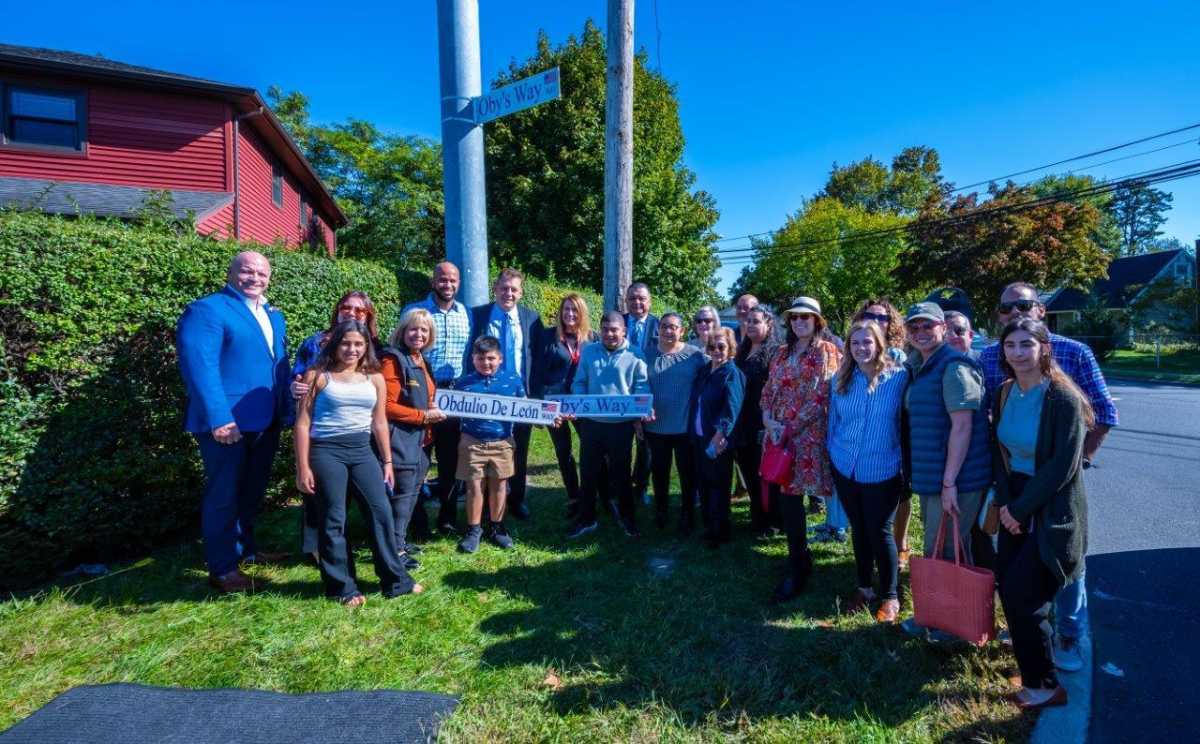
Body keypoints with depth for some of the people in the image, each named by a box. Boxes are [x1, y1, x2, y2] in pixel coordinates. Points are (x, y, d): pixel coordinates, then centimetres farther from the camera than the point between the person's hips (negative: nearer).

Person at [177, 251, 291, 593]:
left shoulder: (274, 316, 15)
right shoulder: (207, 310, -10)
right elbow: (199, 366, -20)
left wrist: (286, 411, 9)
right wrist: (219, 417, -27)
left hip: (266, 421, 8)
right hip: (228, 421, -8)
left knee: (252, 491, 20)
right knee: (224, 495, 3)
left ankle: (246, 548, 36)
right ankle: (222, 568, 14)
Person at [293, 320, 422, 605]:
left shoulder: (375, 379, 8)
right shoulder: (317, 376, -2)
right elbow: (303, 423, -3)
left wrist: (387, 462, 13)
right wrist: (302, 467, -7)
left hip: (362, 450, 4)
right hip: (326, 452, -3)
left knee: (382, 512, 3)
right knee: (334, 520, 4)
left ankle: (395, 580, 15)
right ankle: (342, 587, 18)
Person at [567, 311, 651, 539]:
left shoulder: (635, 355, -3)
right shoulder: (588, 351, 4)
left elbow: (642, 387, -4)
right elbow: (579, 383, 4)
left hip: (622, 423, -2)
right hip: (591, 421, 2)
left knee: (621, 472, 12)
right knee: (588, 471, 10)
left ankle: (627, 517, 30)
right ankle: (586, 519, 26)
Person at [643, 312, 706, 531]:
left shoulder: (695, 355, -5)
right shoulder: (648, 355, 2)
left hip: (686, 426, -2)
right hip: (655, 426, 2)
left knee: (687, 472, 11)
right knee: (659, 471, 16)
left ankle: (687, 514, 29)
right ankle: (661, 511, 35)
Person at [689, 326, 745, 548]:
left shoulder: (732, 374, -12)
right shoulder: (704, 371, 11)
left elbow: (732, 408, -24)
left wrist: (720, 433, -34)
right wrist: (692, 432, 10)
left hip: (718, 441, -7)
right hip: (699, 437, 7)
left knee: (718, 485, 4)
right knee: (703, 483, 15)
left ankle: (720, 532, 18)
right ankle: (710, 526, 30)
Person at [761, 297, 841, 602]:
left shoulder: (827, 352, -3)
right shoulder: (782, 353, 15)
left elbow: (821, 398, -12)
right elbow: (768, 392, 13)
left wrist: (790, 428, -15)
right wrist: (768, 420, -5)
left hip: (808, 435, -5)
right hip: (779, 435, 5)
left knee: (791, 499, -5)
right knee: (786, 498, 8)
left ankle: (798, 571, 9)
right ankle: (801, 558, 27)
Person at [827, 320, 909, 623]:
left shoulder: (899, 377, -9)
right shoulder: (840, 379, 1)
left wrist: (904, 460, -3)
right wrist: (833, 453, 11)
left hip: (882, 471, -4)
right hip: (845, 468, 4)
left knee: (880, 532, 4)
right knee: (859, 530, 17)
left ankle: (890, 595, 24)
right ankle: (864, 587, 34)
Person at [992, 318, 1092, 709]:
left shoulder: (1063, 399, -17)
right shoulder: (1005, 393, 1)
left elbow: (1063, 467, -18)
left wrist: (1021, 509, -14)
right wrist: (1006, 503, -4)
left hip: (1052, 511, -6)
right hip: (1016, 504, 6)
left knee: (1022, 595, -3)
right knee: (1007, 587, 8)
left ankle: (1045, 686, 18)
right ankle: (1032, 663, 31)